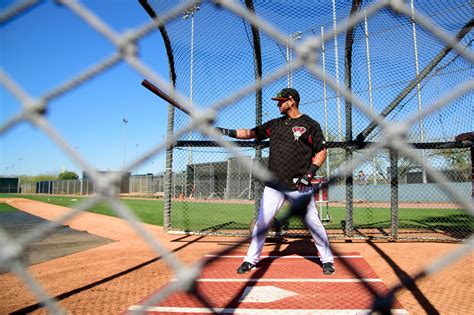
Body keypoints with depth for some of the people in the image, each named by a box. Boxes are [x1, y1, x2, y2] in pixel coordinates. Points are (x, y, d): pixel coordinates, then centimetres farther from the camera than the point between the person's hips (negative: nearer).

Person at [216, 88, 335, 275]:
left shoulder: (310, 124, 1)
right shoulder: (274, 124, 14)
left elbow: (322, 152, -1)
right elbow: (251, 133, 13)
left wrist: (310, 172, -14)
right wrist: (227, 132, 2)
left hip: (300, 186, -3)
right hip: (274, 185, 4)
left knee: (313, 223, 2)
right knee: (262, 222, 3)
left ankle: (327, 260, 22)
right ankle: (251, 260, 18)